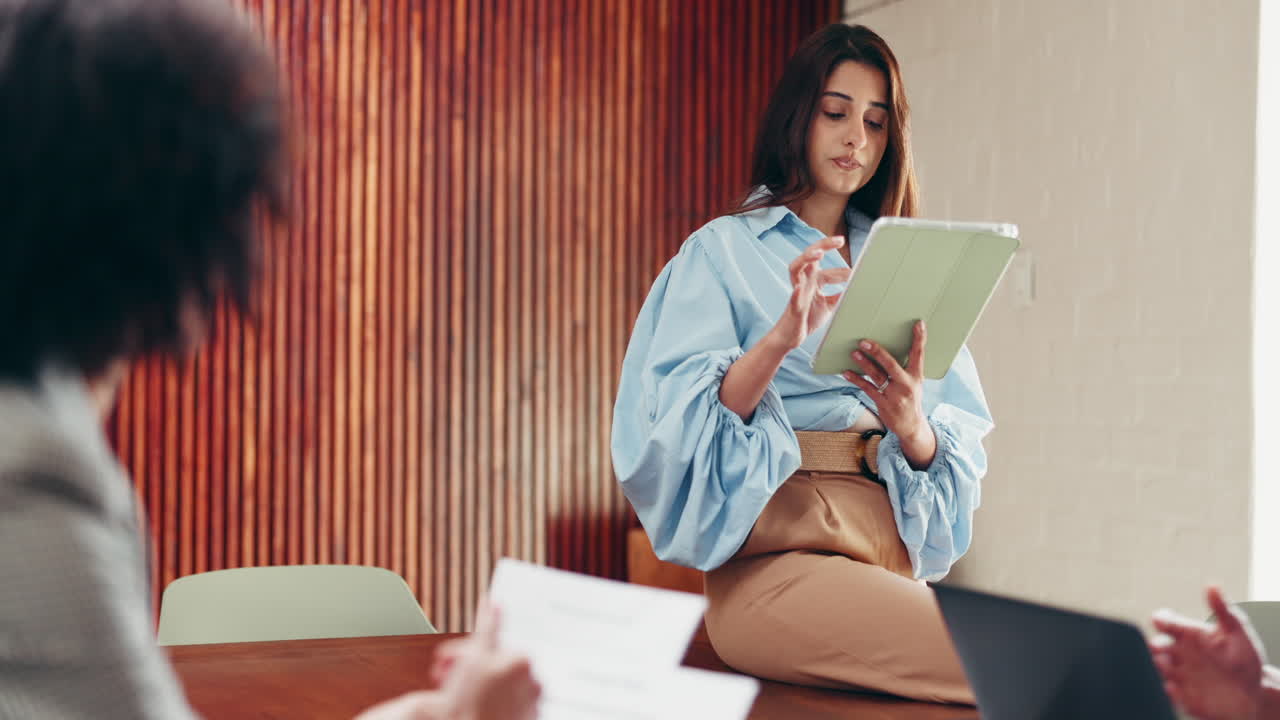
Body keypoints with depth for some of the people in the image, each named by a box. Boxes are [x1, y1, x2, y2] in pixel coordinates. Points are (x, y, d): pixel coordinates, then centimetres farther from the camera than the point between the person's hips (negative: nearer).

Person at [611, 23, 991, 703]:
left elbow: (963, 440, 11)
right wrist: (779, 340, -23)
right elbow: (683, 420, -7)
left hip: (894, 556, 5)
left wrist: (912, 425, -12)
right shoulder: (723, 251, 9)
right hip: (782, 548, -5)